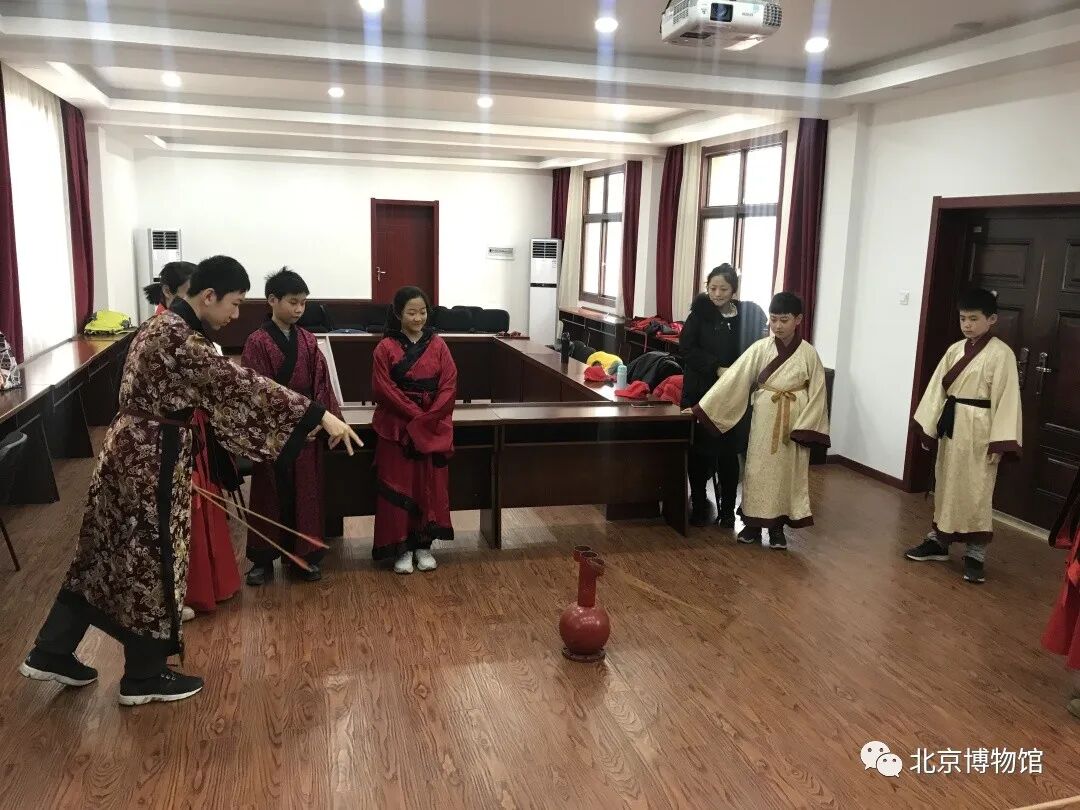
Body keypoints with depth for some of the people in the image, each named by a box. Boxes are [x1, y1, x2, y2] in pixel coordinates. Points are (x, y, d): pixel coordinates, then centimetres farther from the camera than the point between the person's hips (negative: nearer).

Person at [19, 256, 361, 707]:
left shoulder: (164, 324, 10)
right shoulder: (178, 338, -22)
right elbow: (238, 385, -28)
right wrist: (321, 415, -30)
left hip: (131, 452, 10)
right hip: (150, 460, -10)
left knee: (104, 557, 19)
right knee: (152, 563, 4)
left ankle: (51, 654, 32)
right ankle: (143, 678, 20)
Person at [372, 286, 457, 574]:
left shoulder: (438, 345, 4)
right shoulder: (386, 348, -3)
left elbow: (449, 386, -2)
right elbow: (384, 389, -9)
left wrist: (427, 418, -12)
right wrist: (414, 414, -14)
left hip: (433, 426, 2)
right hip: (397, 426, -2)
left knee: (430, 485, 1)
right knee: (398, 486, -3)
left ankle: (423, 545, 14)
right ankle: (401, 548, 7)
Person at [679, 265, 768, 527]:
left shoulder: (747, 316, 0)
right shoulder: (700, 313, -2)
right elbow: (686, 348, -9)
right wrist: (717, 368, -18)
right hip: (700, 393, 0)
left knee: (728, 453, 5)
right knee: (698, 451, 5)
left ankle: (728, 509, 17)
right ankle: (699, 505, 18)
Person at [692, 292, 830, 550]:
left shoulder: (808, 353, -5)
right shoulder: (760, 348, -4)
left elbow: (817, 392, -3)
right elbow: (733, 379, -7)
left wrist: (804, 428, -11)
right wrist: (703, 406, -12)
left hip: (792, 422, -1)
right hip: (763, 419, 1)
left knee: (786, 472, 7)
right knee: (757, 469, 6)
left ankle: (777, 526, 20)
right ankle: (753, 522, 19)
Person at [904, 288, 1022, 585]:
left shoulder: (1001, 354, -11)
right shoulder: (955, 350, 7)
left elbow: (1006, 398, -13)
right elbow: (938, 388, 8)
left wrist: (999, 441, -17)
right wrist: (928, 426, 6)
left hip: (978, 429, -6)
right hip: (950, 424, 6)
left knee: (975, 491, -1)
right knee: (945, 484, 15)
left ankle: (975, 554, 9)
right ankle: (937, 540, 27)